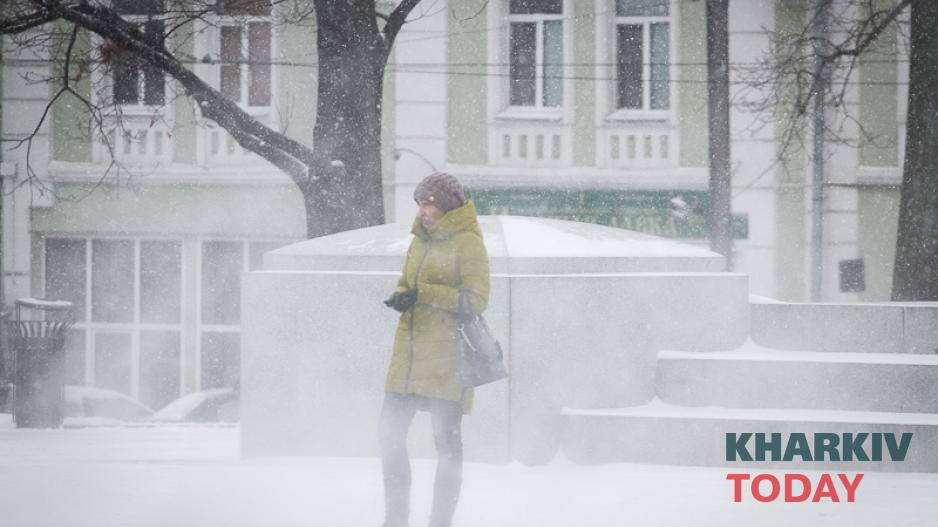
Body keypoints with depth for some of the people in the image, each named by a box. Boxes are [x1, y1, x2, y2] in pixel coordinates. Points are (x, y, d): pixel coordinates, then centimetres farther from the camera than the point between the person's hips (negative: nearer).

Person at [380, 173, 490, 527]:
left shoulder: (467, 244, -8)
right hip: (409, 353, 8)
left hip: (447, 356, -8)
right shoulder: (420, 241, 15)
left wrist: (423, 294, -19)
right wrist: (401, 298, -1)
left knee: (447, 441, -2)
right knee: (390, 433, 5)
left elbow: (476, 299, -15)